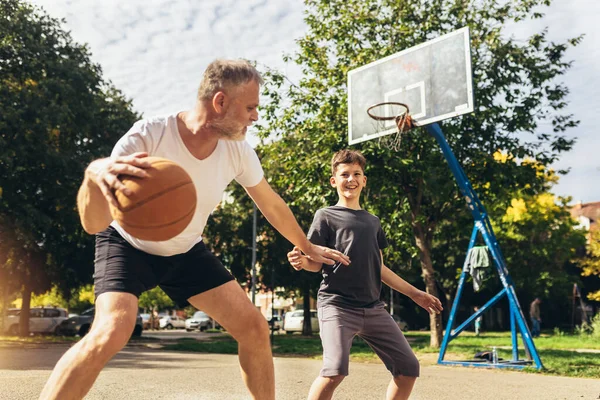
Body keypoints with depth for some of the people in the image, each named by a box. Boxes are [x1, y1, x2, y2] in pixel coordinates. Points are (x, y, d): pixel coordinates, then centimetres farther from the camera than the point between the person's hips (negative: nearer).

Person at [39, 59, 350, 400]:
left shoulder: (238, 151, -17)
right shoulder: (149, 136, -32)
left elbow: (271, 204, 3)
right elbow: (94, 224, -39)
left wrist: (307, 247, 15)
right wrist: (95, 174, -61)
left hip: (186, 252, 5)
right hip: (129, 245, -4)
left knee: (255, 329, -3)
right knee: (110, 335, -29)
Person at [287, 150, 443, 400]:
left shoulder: (373, 221, 19)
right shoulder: (326, 216, 3)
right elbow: (317, 262, -2)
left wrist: (414, 293, 26)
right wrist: (302, 261, -26)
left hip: (373, 308, 6)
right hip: (337, 304, -6)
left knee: (408, 367, 4)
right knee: (335, 370, -25)